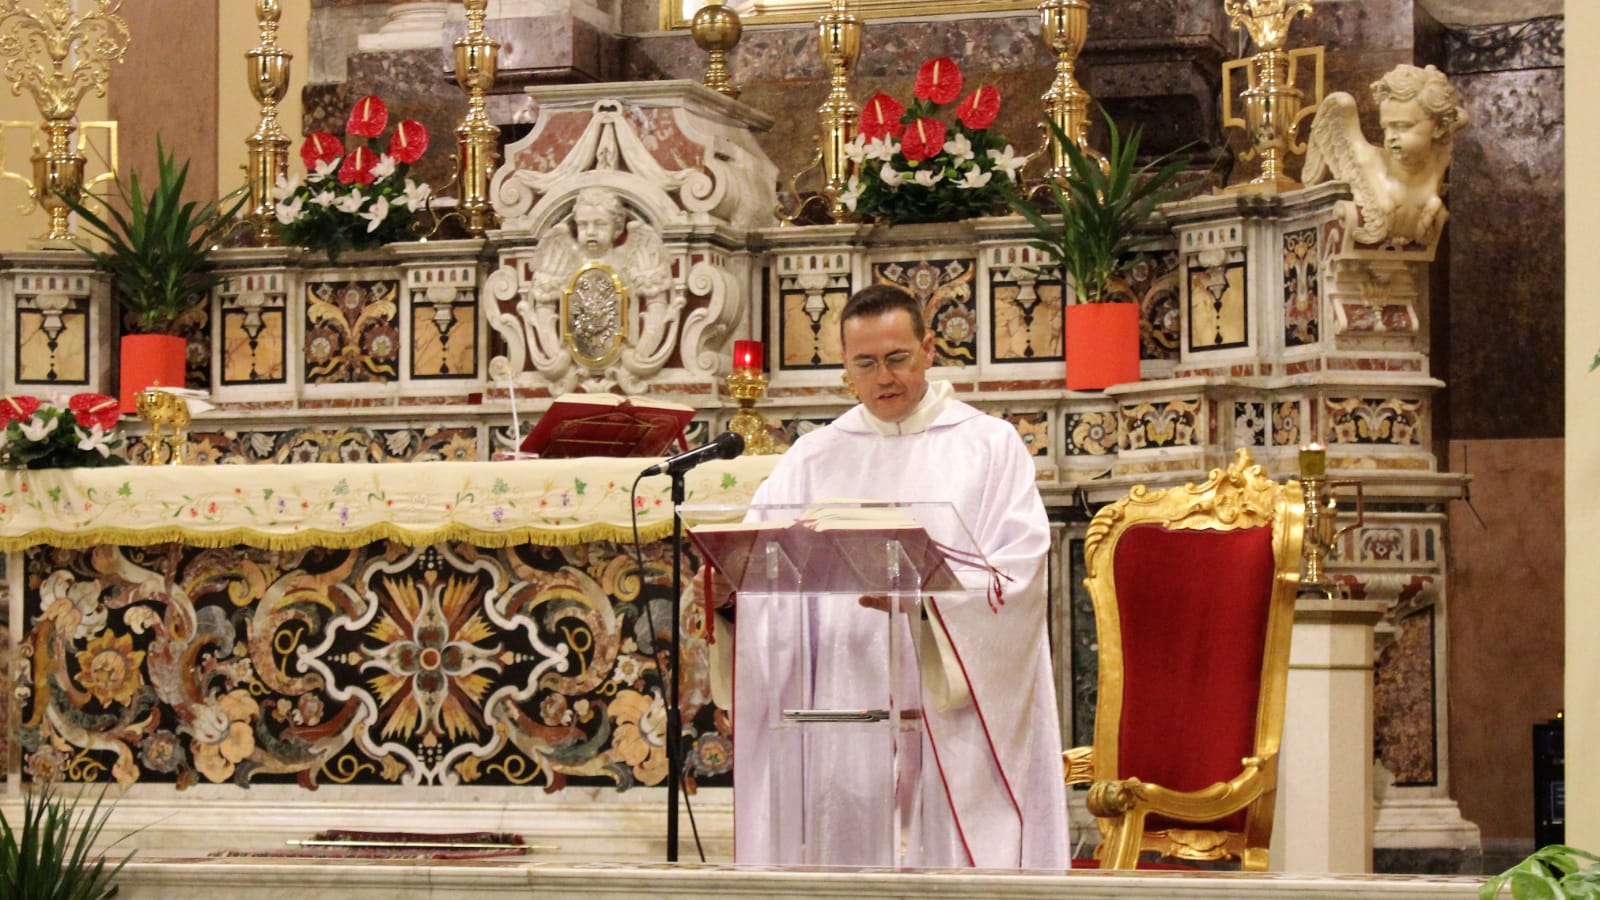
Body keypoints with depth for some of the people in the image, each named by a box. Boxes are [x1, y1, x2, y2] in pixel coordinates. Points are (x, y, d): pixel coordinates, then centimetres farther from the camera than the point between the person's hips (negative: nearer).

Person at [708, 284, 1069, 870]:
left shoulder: (989, 445, 6)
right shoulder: (815, 459, 14)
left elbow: (1020, 564, -6)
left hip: (956, 712, -2)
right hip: (849, 706, 2)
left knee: (959, 851, -6)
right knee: (853, 844, -1)